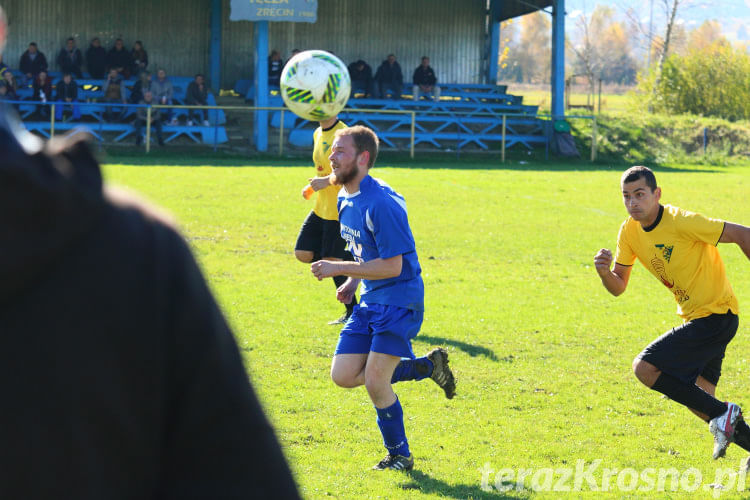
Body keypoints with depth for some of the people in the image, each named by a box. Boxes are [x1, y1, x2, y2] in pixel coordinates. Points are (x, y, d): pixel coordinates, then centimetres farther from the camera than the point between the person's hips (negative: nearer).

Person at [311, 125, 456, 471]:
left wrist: (337, 269, -23)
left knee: (375, 383, -10)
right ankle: (427, 366, 18)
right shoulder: (346, 199, 7)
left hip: (399, 300, -9)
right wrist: (352, 281, 6)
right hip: (370, 300, 9)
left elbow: (392, 265, -23)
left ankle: (400, 455, 11)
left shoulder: (381, 204, -23)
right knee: (343, 375, 1)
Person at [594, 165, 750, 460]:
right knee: (698, 397, 14)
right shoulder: (629, 231, 1)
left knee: (644, 368, -17)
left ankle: (721, 414, -9)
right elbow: (618, 287, 6)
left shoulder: (681, 222, -22)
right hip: (694, 317, 9)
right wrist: (605, 272, -17)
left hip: (715, 315, -9)